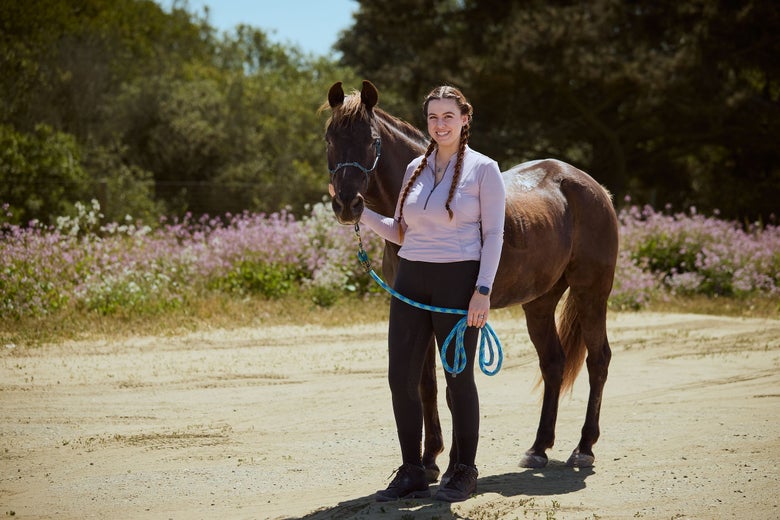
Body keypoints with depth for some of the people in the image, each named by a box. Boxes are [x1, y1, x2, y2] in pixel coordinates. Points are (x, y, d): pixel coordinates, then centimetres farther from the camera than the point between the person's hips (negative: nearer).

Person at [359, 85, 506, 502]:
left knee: (459, 378, 3)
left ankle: (464, 472, 17)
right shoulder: (415, 169, 11)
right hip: (411, 281, 5)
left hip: (457, 282, -5)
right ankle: (411, 474, 15)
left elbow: (493, 235, -7)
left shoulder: (484, 170, -4)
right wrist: (359, 211, 3)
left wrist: (483, 290, -15)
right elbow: (401, 233, 15)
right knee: (401, 378, 4)